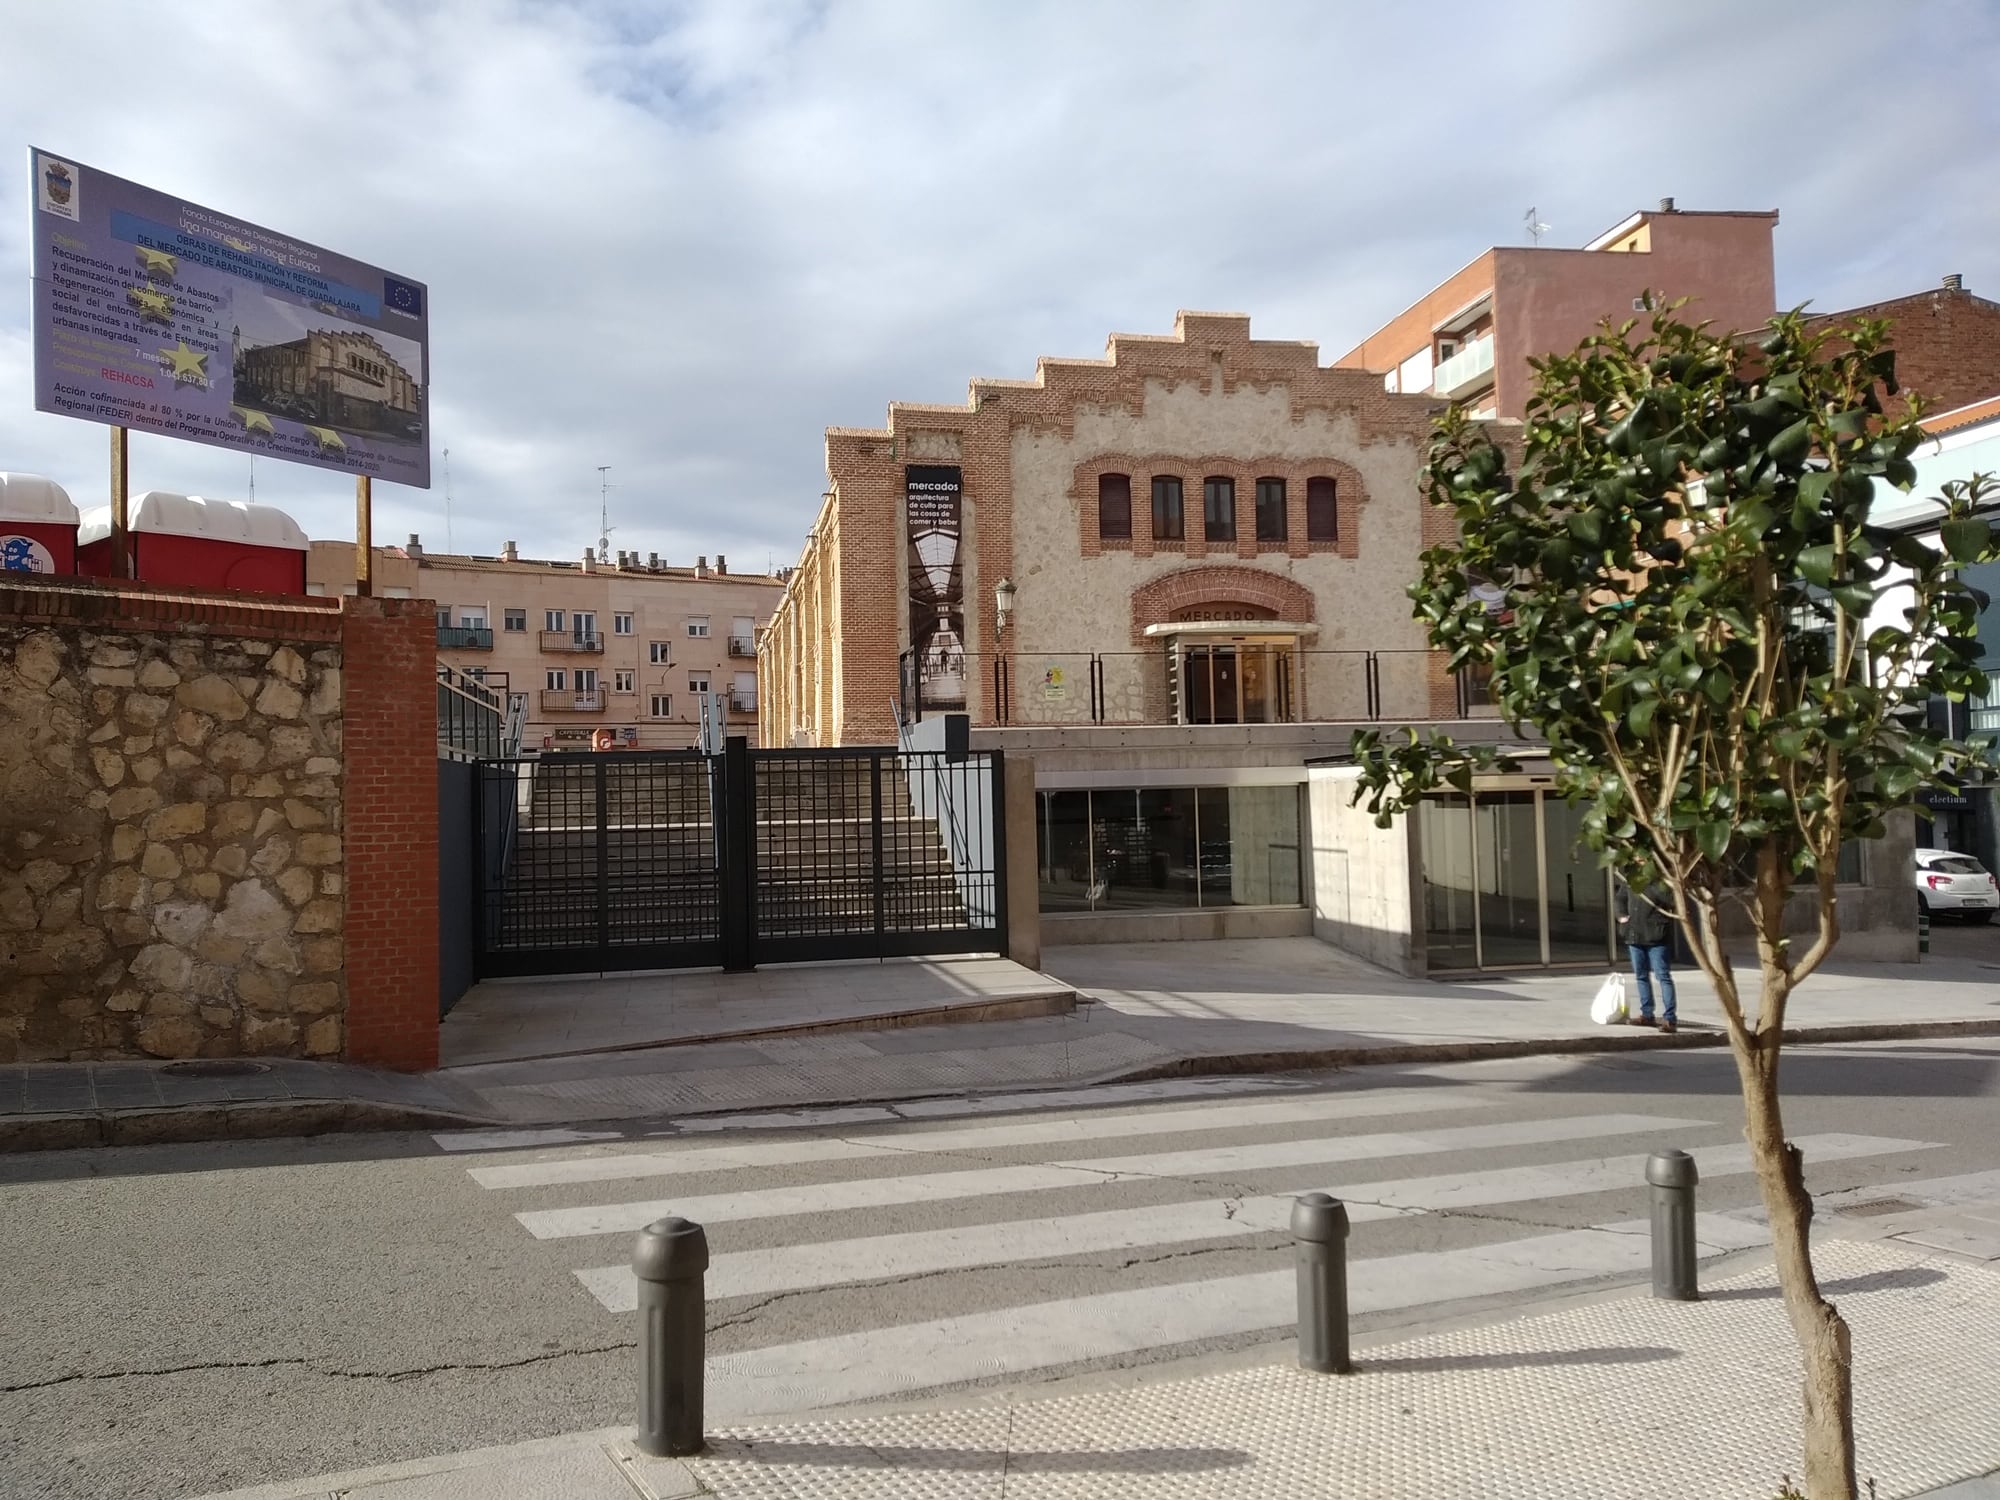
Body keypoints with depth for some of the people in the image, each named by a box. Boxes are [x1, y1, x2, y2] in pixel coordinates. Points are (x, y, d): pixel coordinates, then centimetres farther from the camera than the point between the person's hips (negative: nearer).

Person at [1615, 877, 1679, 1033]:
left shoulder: (1661, 878, -10)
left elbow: (1672, 900, -24)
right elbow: (1621, 897, 24)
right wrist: (1622, 915, 8)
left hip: (1656, 936, -7)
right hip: (1634, 934, 7)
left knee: (1663, 976, -7)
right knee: (1641, 975, 15)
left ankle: (1669, 1019, -7)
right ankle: (1647, 1014, 27)